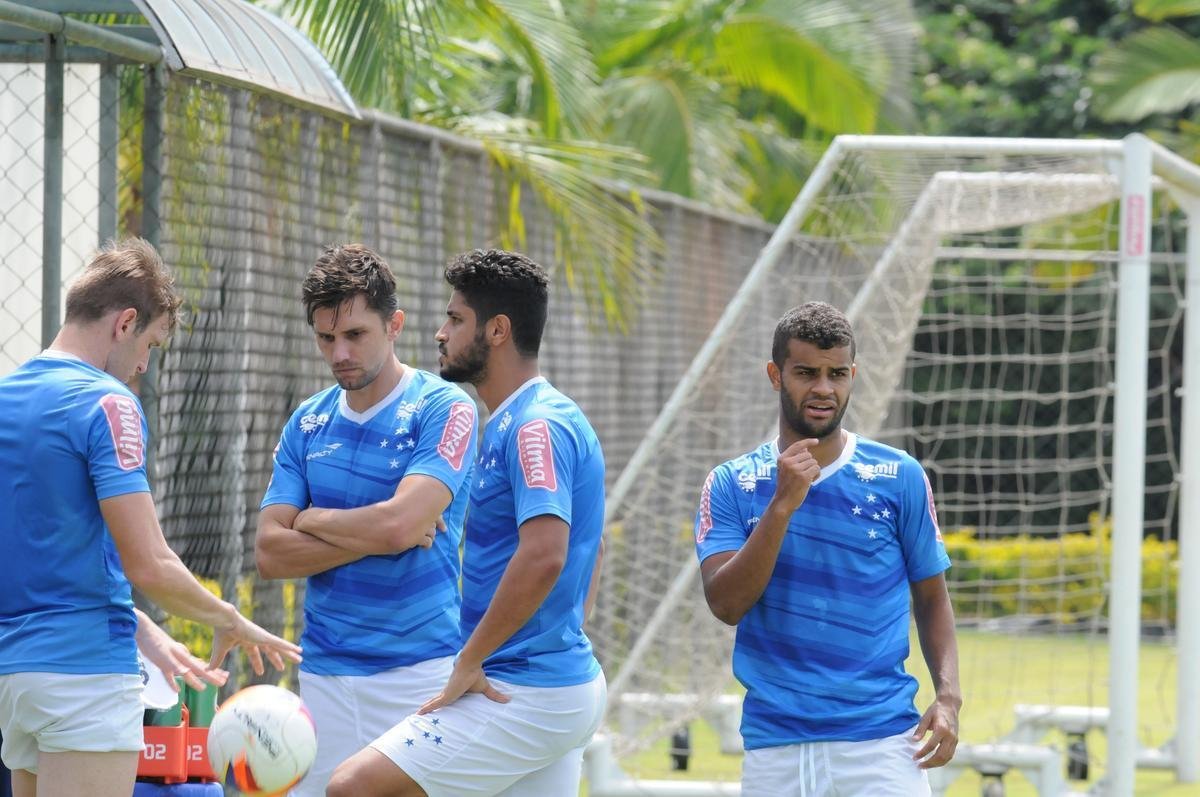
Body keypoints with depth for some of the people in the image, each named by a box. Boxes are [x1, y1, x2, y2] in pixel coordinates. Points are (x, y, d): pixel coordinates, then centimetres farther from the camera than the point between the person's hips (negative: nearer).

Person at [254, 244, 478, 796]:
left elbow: (400, 521, -18)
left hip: (420, 672, -5)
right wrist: (378, 536, -7)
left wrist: (313, 519, -1)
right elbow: (271, 553, 3)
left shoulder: (442, 408, -4)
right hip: (325, 677, 5)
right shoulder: (307, 423, 11)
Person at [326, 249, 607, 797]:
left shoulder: (535, 427, -16)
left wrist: (469, 661, -20)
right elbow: (587, 551, 30)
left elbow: (543, 556, -29)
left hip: (524, 698, -10)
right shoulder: (515, 422, 17)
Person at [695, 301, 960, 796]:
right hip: (774, 749, 1)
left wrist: (948, 695, -5)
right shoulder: (730, 485, 5)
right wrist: (783, 505, -15)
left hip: (881, 741, -1)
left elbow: (931, 597, 10)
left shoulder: (900, 477, 4)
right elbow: (725, 604, -7)